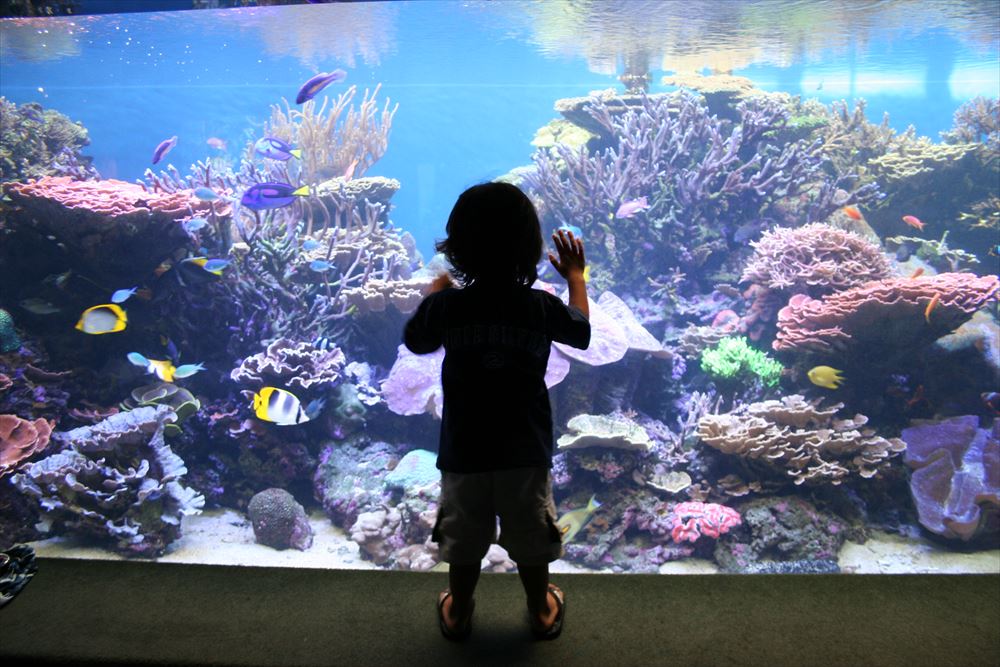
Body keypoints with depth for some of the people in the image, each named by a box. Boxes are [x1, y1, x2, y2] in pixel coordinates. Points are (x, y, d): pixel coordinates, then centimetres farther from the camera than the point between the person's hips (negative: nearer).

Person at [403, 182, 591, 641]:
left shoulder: (445, 306, -14)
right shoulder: (542, 307, -13)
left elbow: (415, 341, 7)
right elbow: (582, 333, 9)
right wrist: (576, 276, 22)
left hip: (464, 451, 0)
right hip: (526, 451, 0)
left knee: (463, 538, 18)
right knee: (530, 537, 19)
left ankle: (458, 613, 37)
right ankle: (542, 611, 37)